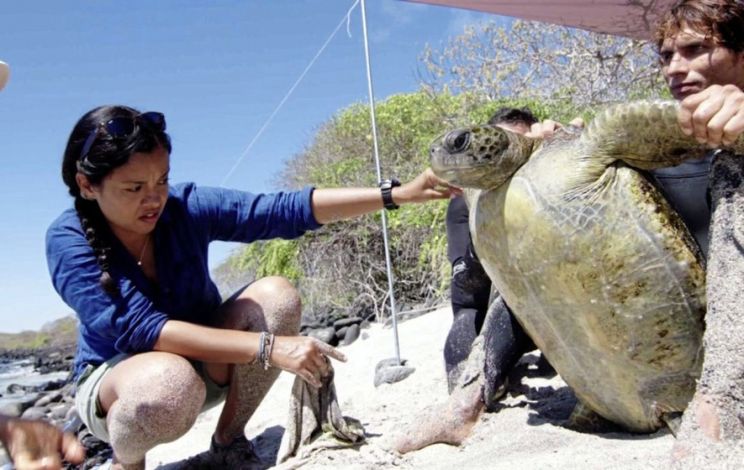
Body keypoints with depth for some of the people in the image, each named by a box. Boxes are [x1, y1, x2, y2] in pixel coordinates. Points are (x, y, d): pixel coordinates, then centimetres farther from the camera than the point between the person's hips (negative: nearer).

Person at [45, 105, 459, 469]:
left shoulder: (185, 207, -16)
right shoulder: (69, 241, -24)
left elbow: (285, 210, -22)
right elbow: (139, 328, -34)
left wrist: (395, 194, -30)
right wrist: (269, 347, -41)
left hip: (202, 361, 4)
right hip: (114, 379, -4)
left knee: (276, 294, -23)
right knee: (168, 382, -41)